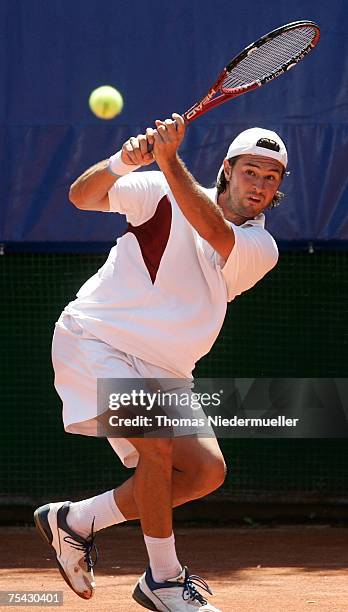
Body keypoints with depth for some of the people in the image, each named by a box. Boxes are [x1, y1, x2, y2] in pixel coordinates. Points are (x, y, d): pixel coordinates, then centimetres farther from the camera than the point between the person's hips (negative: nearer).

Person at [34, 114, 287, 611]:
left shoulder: (262, 249, -1)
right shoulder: (161, 193, -6)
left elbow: (216, 232, -23)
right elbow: (82, 196, -12)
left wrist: (170, 160, -35)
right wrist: (124, 162, -33)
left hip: (160, 370, 6)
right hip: (94, 341, -6)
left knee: (206, 470, -4)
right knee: (156, 441, -25)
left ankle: (77, 520, 9)